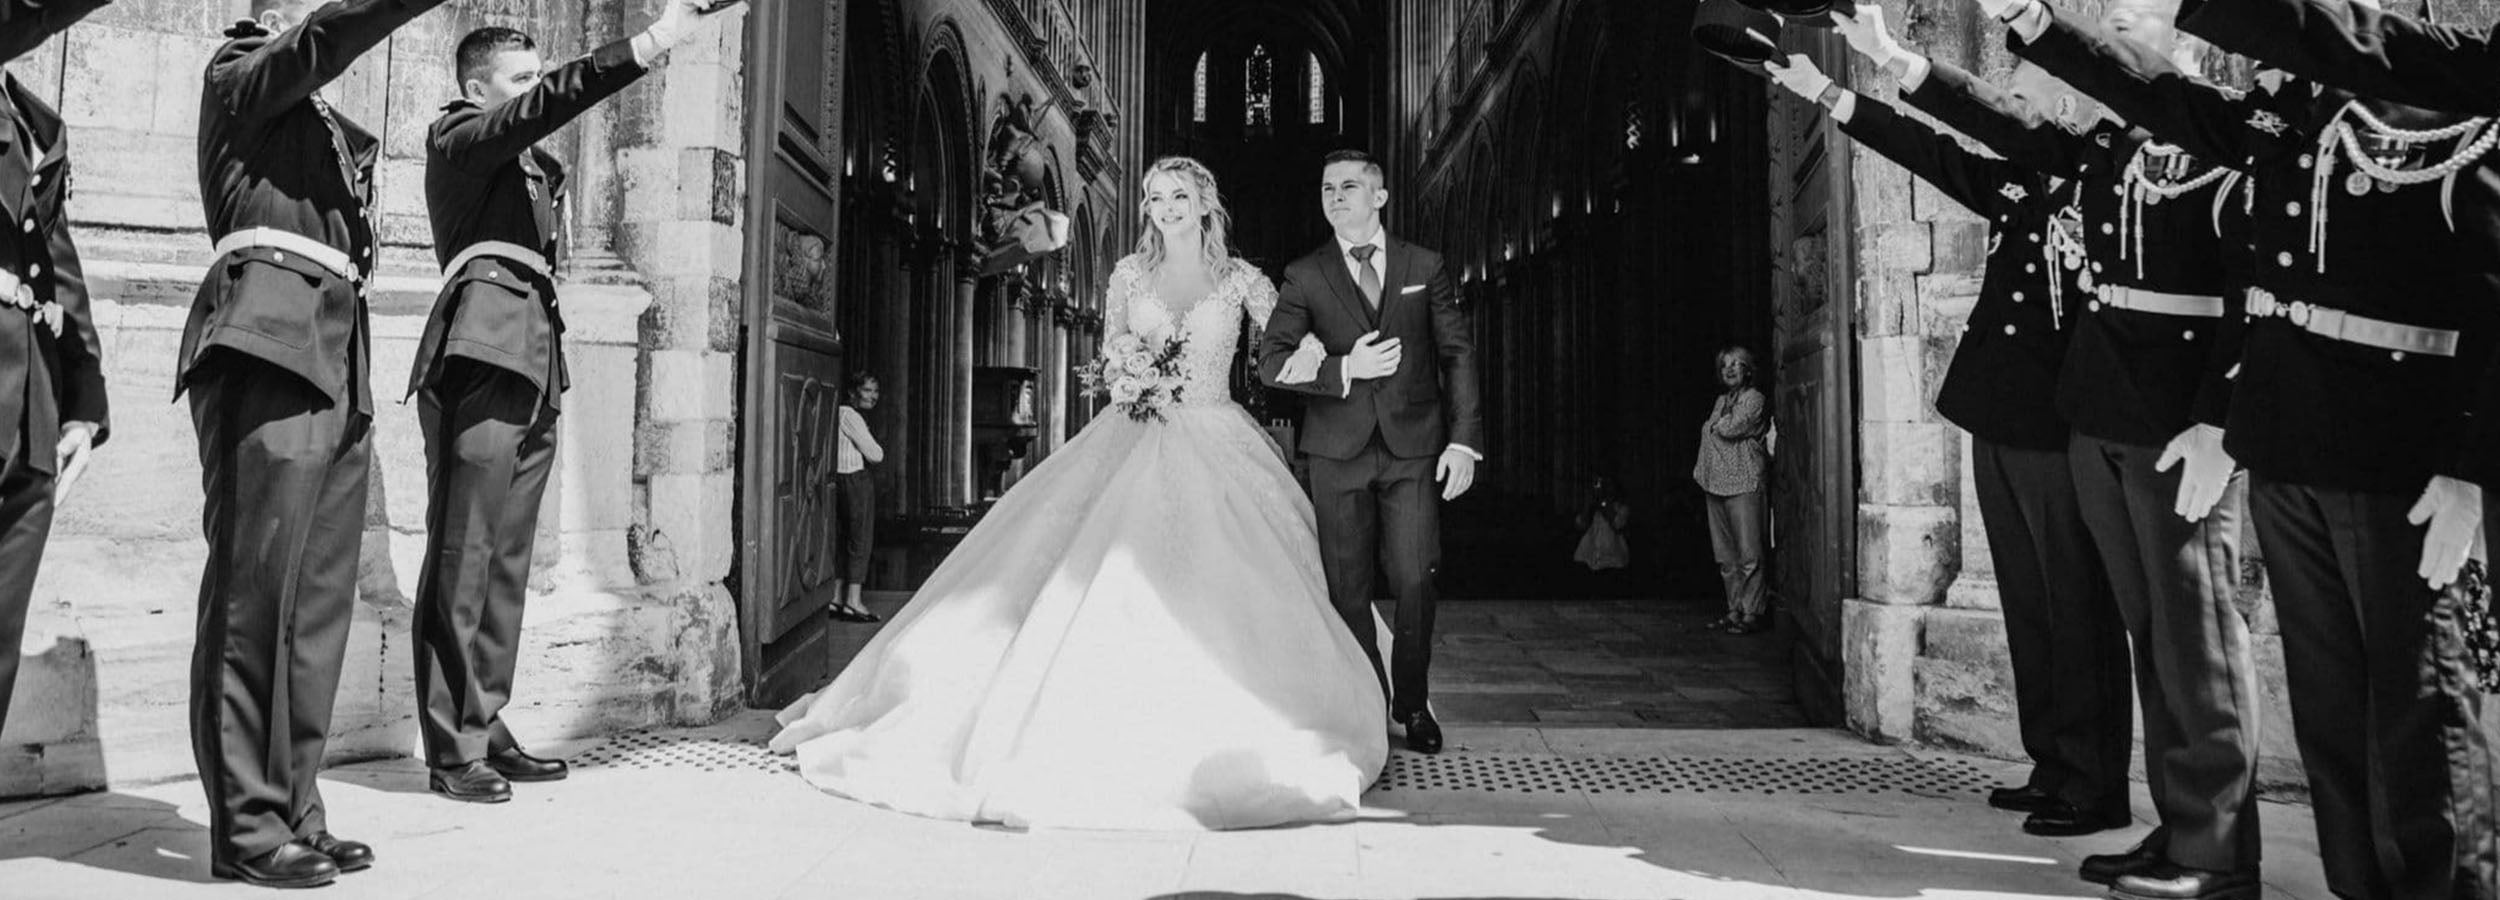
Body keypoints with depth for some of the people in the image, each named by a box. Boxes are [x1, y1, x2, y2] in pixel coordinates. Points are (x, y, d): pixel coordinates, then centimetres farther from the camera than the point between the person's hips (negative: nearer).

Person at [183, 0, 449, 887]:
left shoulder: (331, 128, 30)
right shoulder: (239, 74, 8)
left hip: (337, 361, 7)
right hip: (268, 339, -7)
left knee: (321, 596, 3)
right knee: (257, 585, -9)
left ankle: (294, 810, 7)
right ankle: (246, 823, -7)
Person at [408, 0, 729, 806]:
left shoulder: (533, 164, 28)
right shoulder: (459, 138, 5)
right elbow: (548, 104, -13)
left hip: (533, 364, 8)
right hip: (483, 350, -8)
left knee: (506, 561, 7)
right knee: (462, 557, -10)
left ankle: (486, 730, 11)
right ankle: (450, 750, -9)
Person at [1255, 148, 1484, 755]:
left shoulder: (1426, 268, 9)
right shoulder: (1304, 277, 6)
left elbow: (1458, 355, 7)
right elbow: (1271, 363, -1)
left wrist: (1464, 439, -2)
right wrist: (1344, 370, -14)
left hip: (1414, 447, 0)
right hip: (1339, 450, 0)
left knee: (1415, 579, -5)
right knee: (1348, 587, 3)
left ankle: (1413, 704, 13)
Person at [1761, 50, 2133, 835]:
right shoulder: (2017, 186, 13)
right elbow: (1926, 150, 14)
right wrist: (1820, 91, 13)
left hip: (2057, 427, -8)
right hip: (1999, 424, 8)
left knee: (2077, 609, -2)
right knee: (2028, 607, 12)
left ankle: (2095, 786, 5)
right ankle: (2051, 768, 20)